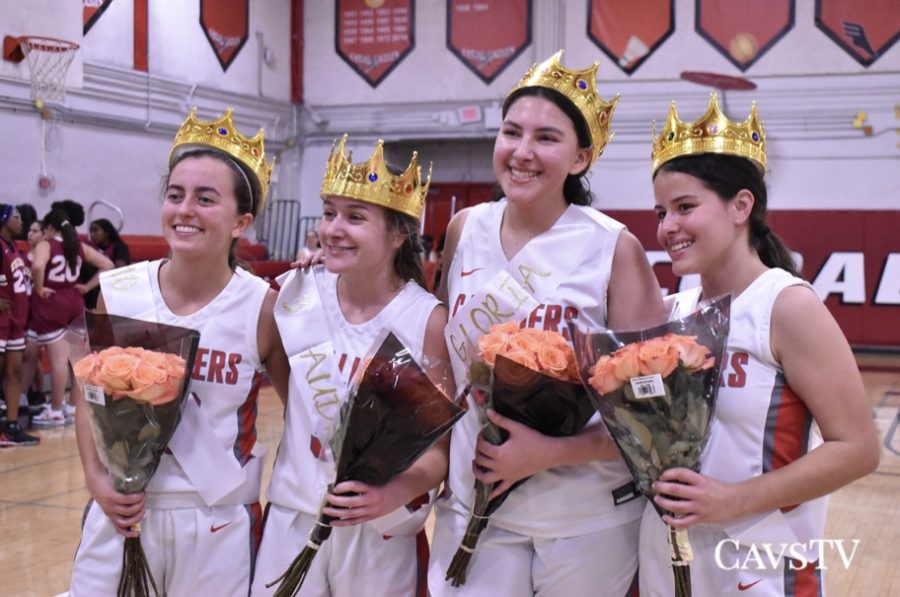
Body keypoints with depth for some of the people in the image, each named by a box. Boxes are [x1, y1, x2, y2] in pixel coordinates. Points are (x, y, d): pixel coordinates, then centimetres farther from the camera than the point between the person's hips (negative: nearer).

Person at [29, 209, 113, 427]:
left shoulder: (45, 245, -8)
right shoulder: (80, 246, 9)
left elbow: (37, 266, -29)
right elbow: (108, 265, 8)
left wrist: (39, 289, -15)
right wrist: (87, 286, 7)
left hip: (51, 303, -6)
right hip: (74, 302, 6)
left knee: (58, 359, -4)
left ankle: (56, 411, 4)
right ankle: (74, 406, 20)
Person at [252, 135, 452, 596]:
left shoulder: (427, 319, -12)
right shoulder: (295, 295, -2)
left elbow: (442, 443, -11)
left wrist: (401, 490, -27)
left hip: (381, 530, -3)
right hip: (291, 518, 3)